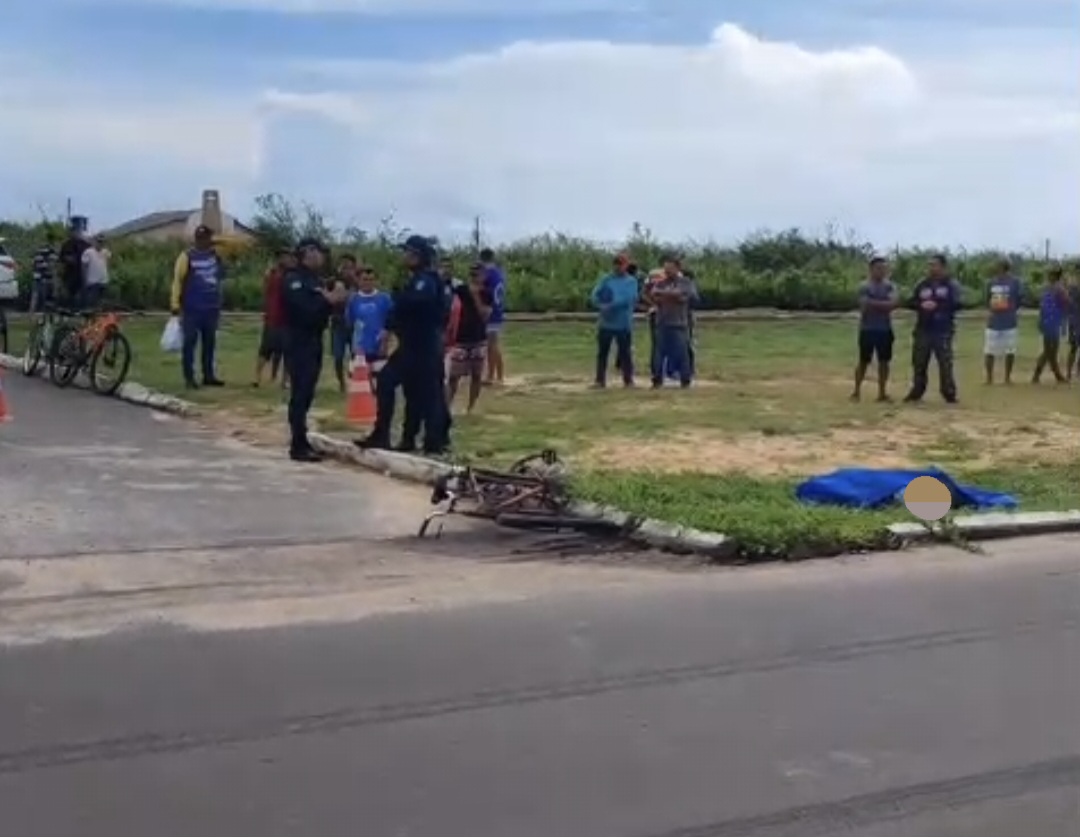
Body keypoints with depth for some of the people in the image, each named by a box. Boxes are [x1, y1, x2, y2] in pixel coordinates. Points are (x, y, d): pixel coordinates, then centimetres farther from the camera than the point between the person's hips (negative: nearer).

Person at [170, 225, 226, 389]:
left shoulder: (216, 253, 9)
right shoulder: (187, 256, -6)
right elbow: (178, 280, -8)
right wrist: (175, 304, -14)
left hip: (212, 308, 5)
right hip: (192, 308, -5)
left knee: (209, 343, 12)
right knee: (190, 342, -2)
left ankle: (208, 375, 20)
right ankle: (189, 377, 2)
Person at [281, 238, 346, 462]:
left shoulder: (315, 279, 16)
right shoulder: (294, 280, -12)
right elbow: (304, 309, -23)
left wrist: (334, 299, -1)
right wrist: (329, 300, -17)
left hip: (313, 342, 9)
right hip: (299, 344, -9)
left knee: (306, 394, 12)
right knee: (300, 394, -10)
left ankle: (300, 440, 19)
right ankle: (298, 446, -9)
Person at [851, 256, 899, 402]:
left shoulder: (889, 286, 7)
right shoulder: (864, 287, -6)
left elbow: (895, 302, -9)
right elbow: (866, 305, -18)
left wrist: (876, 305, -16)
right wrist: (885, 305, -10)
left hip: (885, 329, 4)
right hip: (868, 329, -4)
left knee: (884, 362, 6)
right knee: (864, 362, 1)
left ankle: (882, 392, 13)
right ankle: (857, 391, 11)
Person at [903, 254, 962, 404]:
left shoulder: (952, 284, 0)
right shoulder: (922, 284, 11)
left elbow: (956, 304, -11)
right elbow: (911, 302, 10)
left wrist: (937, 305, -20)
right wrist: (921, 305, -11)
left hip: (943, 331, -4)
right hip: (923, 330, 4)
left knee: (945, 363, -4)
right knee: (919, 362, 8)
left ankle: (949, 394, 3)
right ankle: (917, 392, 19)